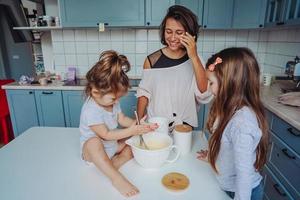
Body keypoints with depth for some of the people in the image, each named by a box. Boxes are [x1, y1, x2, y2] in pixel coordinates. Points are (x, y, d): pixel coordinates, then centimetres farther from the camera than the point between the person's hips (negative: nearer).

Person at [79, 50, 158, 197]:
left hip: (113, 145, 8)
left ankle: (114, 163, -19)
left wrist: (138, 124, -18)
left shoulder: (112, 102, -5)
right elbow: (106, 134, -28)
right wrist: (131, 131, -31)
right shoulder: (91, 111, -30)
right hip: (92, 150, -8)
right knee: (94, 142, -41)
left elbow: (122, 119, 0)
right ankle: (116, 178, -38)